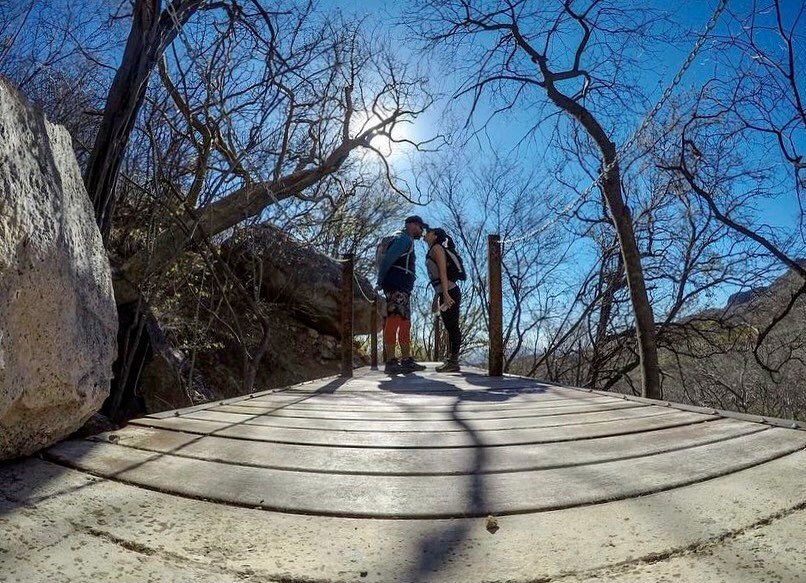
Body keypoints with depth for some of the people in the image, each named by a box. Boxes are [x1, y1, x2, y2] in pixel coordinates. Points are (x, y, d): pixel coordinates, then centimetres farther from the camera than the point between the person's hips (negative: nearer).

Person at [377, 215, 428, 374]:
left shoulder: (407, 241, 27)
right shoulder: (404, 239, -4)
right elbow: (387, 259, -17)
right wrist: (380, 281, -12)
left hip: (403, 290, 11)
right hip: (396, 288, -11)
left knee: (405, 324, 11)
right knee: (394, 321, -13)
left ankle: (406, 360, 15)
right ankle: (391, 362, -15)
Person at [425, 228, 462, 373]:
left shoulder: (437, 248, -4)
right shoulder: (432, 252, 23)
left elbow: (443, 272, -16)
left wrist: (445, 294, -24)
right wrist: (435, 299, 25)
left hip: (450, 292, -10)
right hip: (446, 294, 10)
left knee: (452, 326, -9)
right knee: (450, 327, 10)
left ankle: (454, 362, -8)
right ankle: (451, 360, 15)